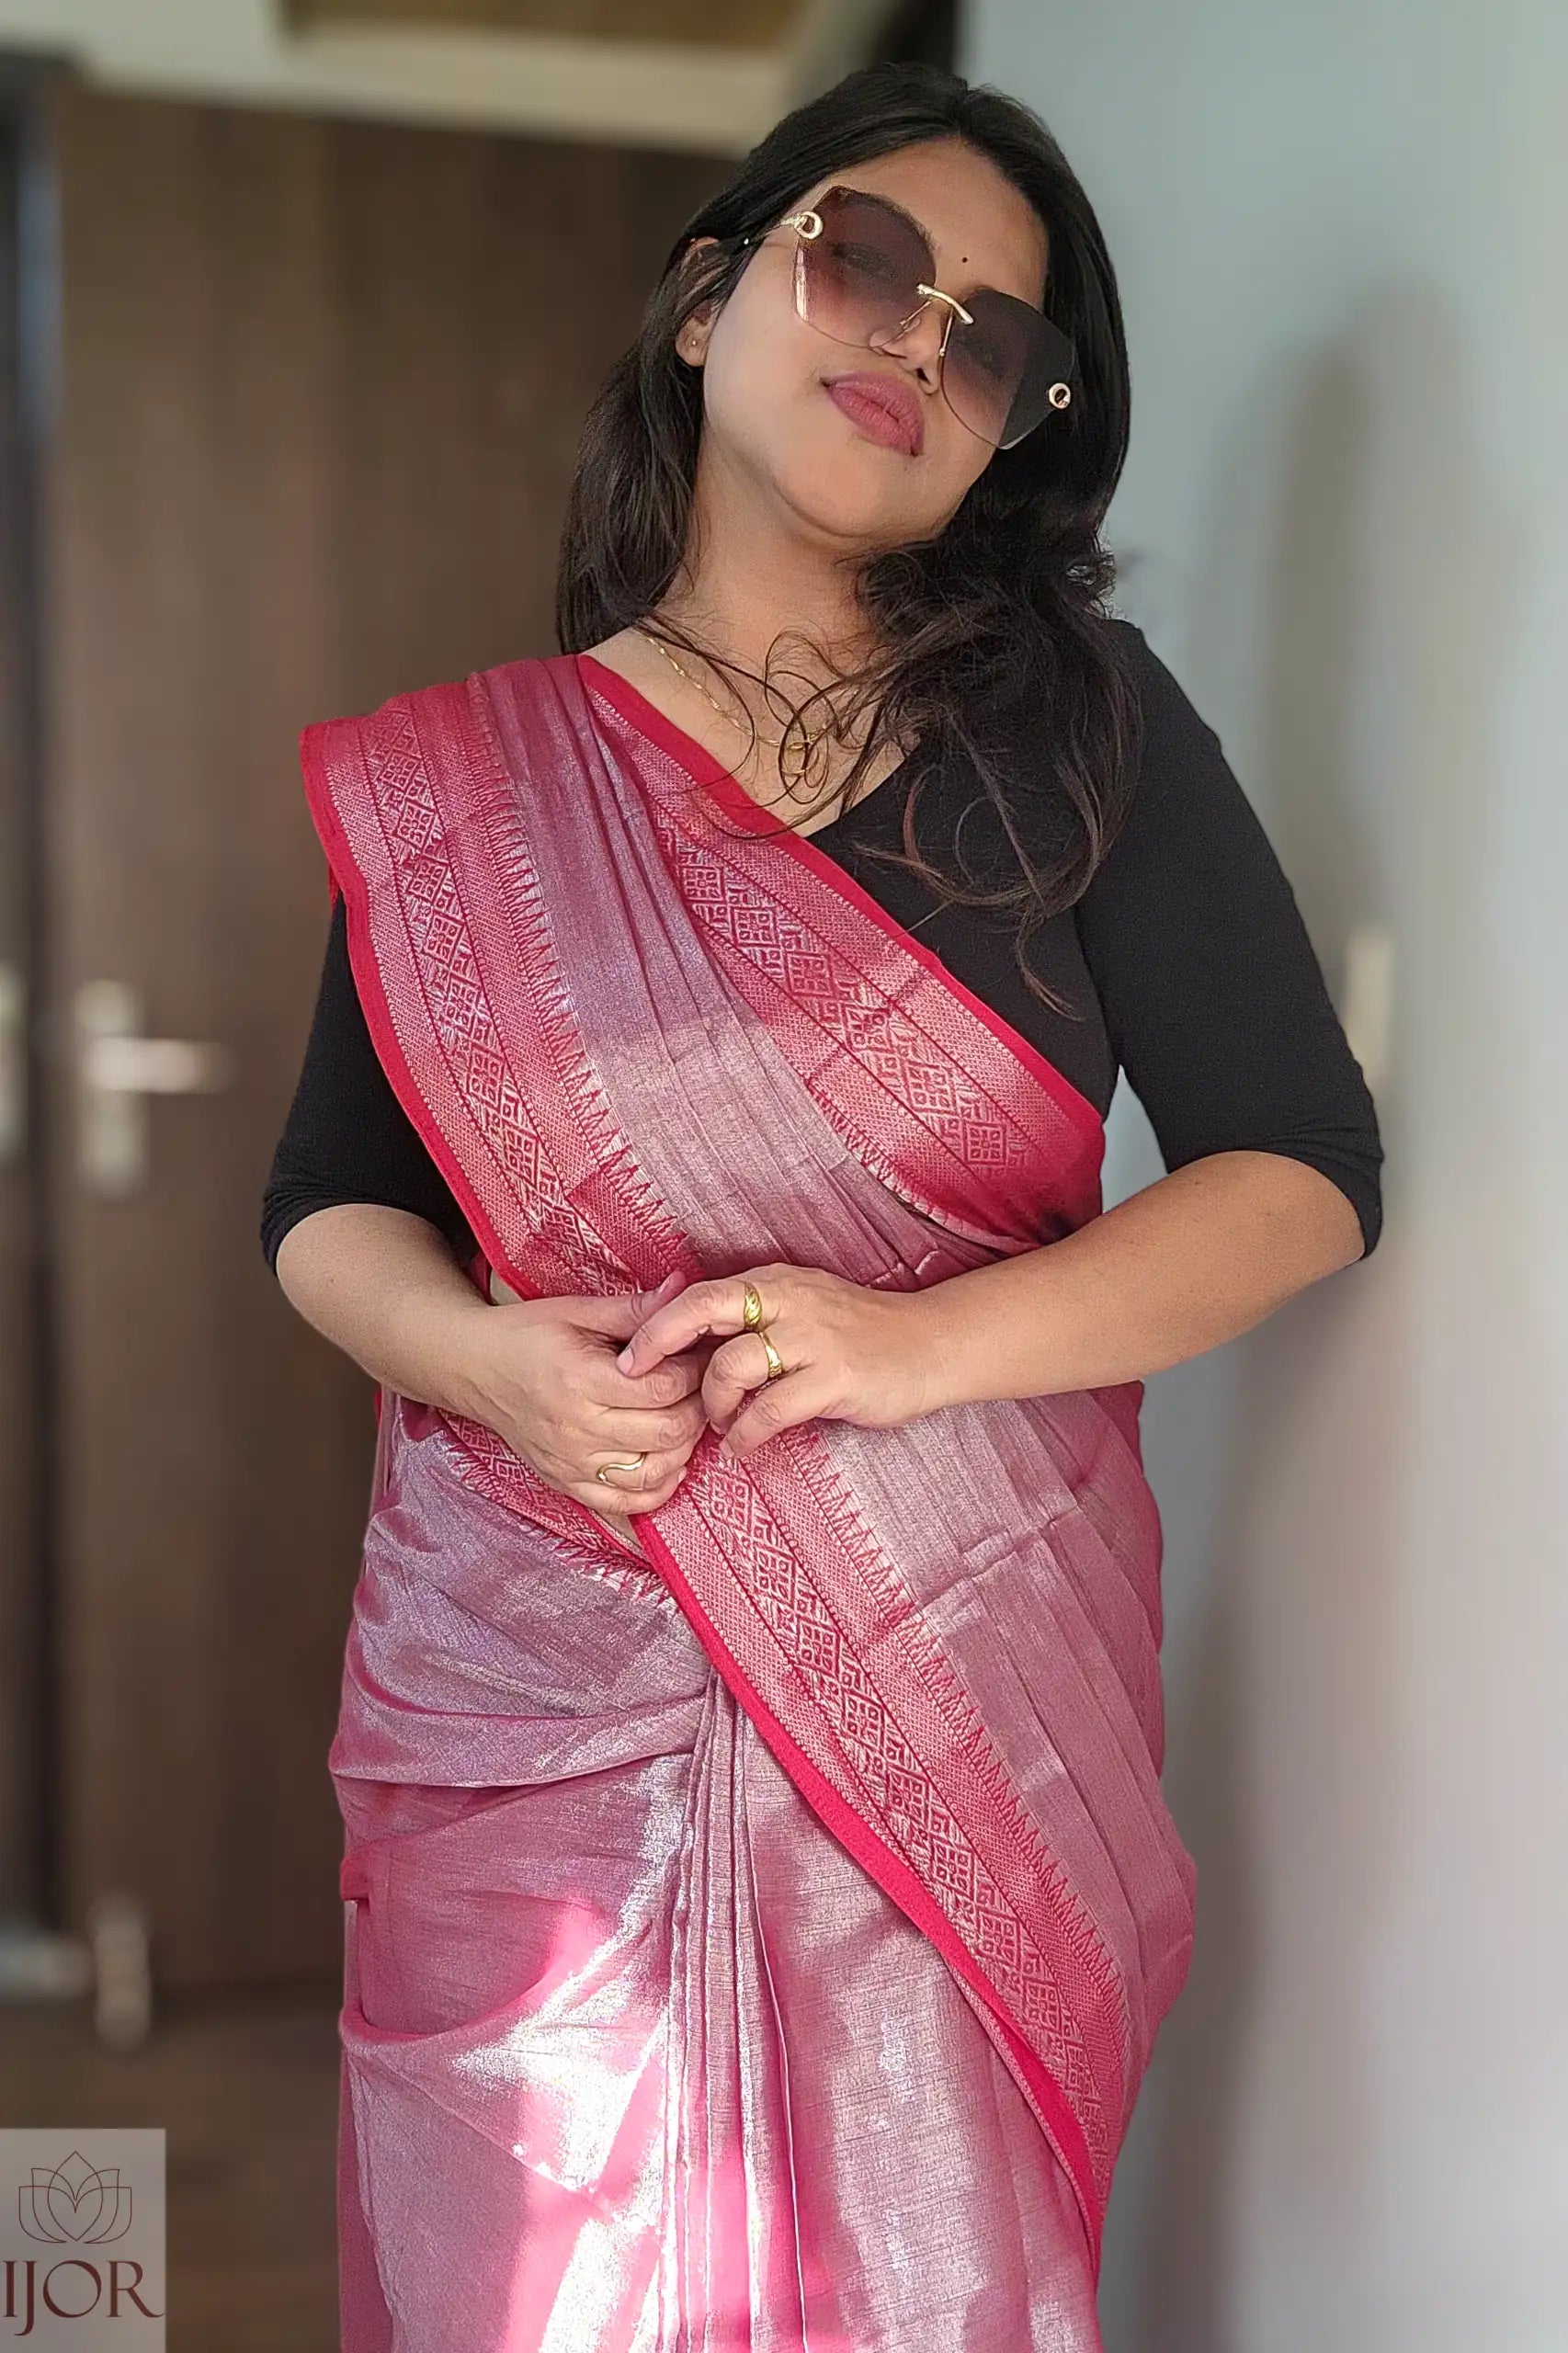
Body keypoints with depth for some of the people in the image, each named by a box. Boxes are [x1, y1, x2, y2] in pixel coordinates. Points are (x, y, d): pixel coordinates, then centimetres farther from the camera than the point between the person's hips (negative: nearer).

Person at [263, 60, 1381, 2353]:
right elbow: (324, 1206, 9)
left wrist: (920, 1338, -17)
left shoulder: (1078, 726, 0)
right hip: (527, 1696, 2)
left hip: (958, 1684, -1)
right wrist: (478, 1352, -13)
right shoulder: (454, 787, 5)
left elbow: (1304, 1173, -3)